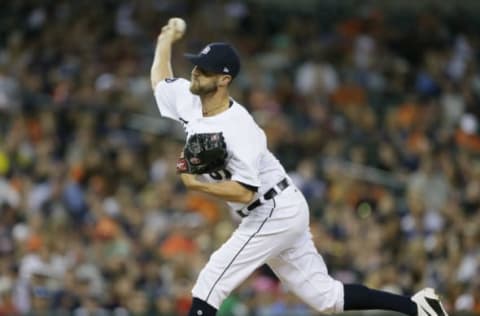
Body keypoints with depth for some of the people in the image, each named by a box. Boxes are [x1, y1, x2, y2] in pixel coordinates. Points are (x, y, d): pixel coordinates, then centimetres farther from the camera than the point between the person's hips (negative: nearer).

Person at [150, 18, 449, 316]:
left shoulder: (238, 129, -26)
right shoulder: (188, 99, -1)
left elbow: (245, 192, -29)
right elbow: (160, 79, 21)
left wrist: (196, 184, -28)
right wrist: (167, 40, 33)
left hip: (275, 214, -9)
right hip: (282, 214, 9)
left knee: (207, 289, -12)